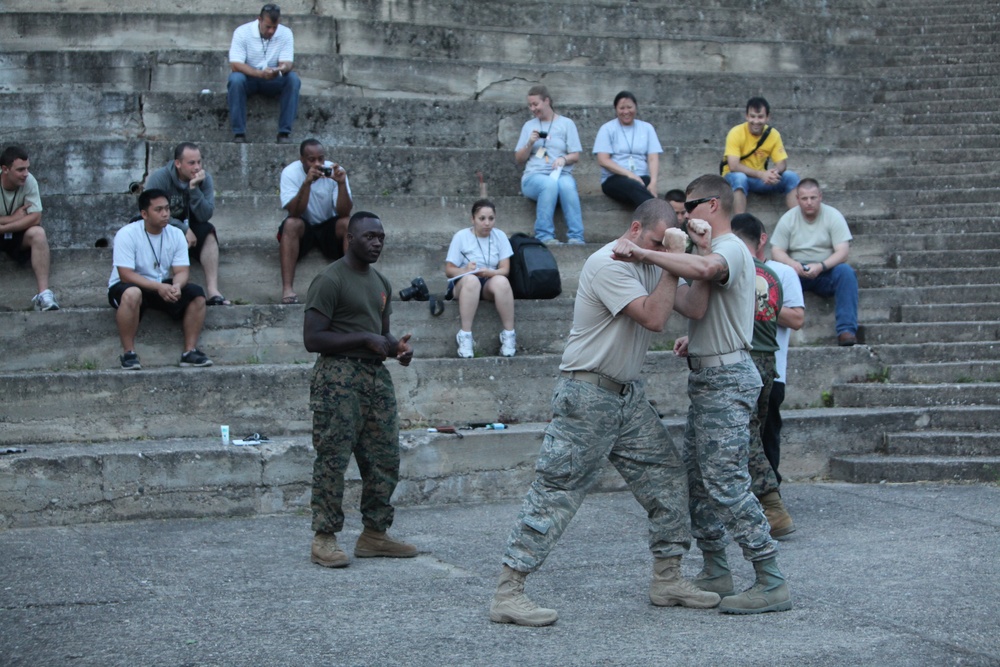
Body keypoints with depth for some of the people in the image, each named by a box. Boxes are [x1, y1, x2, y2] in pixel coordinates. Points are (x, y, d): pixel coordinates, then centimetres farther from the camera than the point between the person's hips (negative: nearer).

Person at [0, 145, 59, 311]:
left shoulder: (29, 181, -18)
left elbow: (35, 218, -20)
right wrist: (14, 218, -22)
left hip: (18, 235, 1)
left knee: (38, 233, -31)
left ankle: (43, 294, -36)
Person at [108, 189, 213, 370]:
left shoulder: (176, 234, -3)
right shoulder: (127, 234, -18)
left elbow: (182, 271, -7)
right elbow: (126, 274, -24)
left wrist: (176, 286, -33)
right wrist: (159, 287, -35)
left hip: (163, 287, 5)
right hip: (126, 286, -5)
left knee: (196, 293, -17)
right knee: (132, 294, -39)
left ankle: (190, 351, -12)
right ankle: (128, 353, -27)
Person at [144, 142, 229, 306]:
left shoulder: (204, 179, -10)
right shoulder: (159, 178, -20)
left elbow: (205, 216, -19)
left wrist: (194, 189, -31)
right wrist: (183, 229, -29)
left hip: (187, 225, 4)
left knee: (208, 231, -26)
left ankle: (212, 291, -35)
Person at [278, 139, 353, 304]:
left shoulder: (334, 171, -12)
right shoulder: (290, 172, -15)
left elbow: (344, 213, -20)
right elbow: (294, 212, -28)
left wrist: (342, 183, -35)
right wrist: (307, 182, -40)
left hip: (329, 227, 1)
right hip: (303, 228, -1)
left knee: (348, 224, -27)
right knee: (291, 224, -33)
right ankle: (287, 289, -40)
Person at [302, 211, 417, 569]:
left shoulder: (381, 283, 17)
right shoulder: (330, 280, -8)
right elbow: (312, 338, -14)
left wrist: (397, 347, 5)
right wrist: (365, 339, -16)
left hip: (376, 375, 8)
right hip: (338, 377, -8)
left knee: (385, 458, 8)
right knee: (333, 458, -7)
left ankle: (374, 533, 17)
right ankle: (324, 539, -1)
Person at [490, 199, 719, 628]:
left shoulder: (650, 266, 13)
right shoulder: (609, 264, -16)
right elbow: (654, 317, -24)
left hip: (629, 396, 9)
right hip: (587, 394, -9)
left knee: (667, 476, 9)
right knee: (557, 489, -10)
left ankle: (667, 580, 20)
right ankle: (507, 594, -9)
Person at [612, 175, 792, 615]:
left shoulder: (730, 248, -12)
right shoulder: (712, 252, 21)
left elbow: (704, 269, -38)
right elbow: (696, 308, 11)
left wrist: (642, 254, -35)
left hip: (727, 380, -11)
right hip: (708, 376, 11)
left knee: (725, 481, -13)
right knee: (697, 477, 14)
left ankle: (771, 583, -10)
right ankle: (715, 572, 23)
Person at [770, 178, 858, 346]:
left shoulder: (833, 216, -2)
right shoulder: (788, 219, 2)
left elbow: (843, 252, -11)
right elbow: (776, 251, -3)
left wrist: (821, 266, -29)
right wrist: (792, 264, -27)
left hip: (826, 273, 0)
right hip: (796, 273, 1)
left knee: (846, 272, -32)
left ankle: (846, 330, -34)